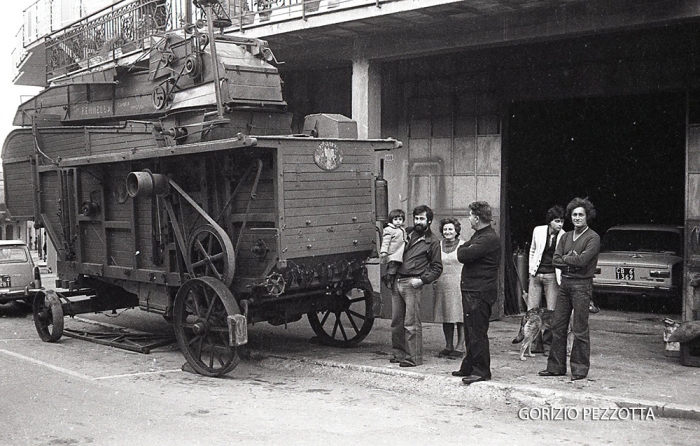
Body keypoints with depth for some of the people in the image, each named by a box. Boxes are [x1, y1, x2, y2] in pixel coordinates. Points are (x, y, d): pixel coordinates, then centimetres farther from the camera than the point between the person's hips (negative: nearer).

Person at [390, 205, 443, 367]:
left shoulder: (432, 241, 1)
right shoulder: (408, 233, 16)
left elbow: (436, 268, 0)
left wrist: (422, 280, -12)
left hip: (411, 283, -6)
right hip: (396, 281, 6)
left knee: (411, 323, -7)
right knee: (396, 321, 10)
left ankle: (414, 357, -1)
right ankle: (398, 353, 20)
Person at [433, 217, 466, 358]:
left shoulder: (463, 245, 1)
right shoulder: (439, 246, 13)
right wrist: (434, 280, 8)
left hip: (458, 284, -4)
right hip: (442, 285, 4)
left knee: (460, 317, -3)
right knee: (446, 318, 7)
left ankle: (460, 346, 1)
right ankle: (448, 346, 15)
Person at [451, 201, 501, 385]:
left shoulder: (489, 239, -17)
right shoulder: (478, 235, 18)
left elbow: (463, 255, -22)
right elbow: (462, 252, 14)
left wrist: (462, 250, -4)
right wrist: (464, 250, -4)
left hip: (479, 293, -10)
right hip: (471, 290, 10)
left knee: (477, 332, -5)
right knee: (470, 331, 17)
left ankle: (481, 371, 2)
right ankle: (469, 367, 27)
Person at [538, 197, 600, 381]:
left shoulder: (593, 238, -5)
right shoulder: (566, 237, 16)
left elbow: (582, 260, -18)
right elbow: (556, 260, 7)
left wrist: (566, 258, -3)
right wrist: (573, 261, -8)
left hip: (581, 285, -7)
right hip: (564, 283, 7)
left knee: (580, 330, -3)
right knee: (558, 326, 8)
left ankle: (580, 369, 7)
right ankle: (556, 366, 16)